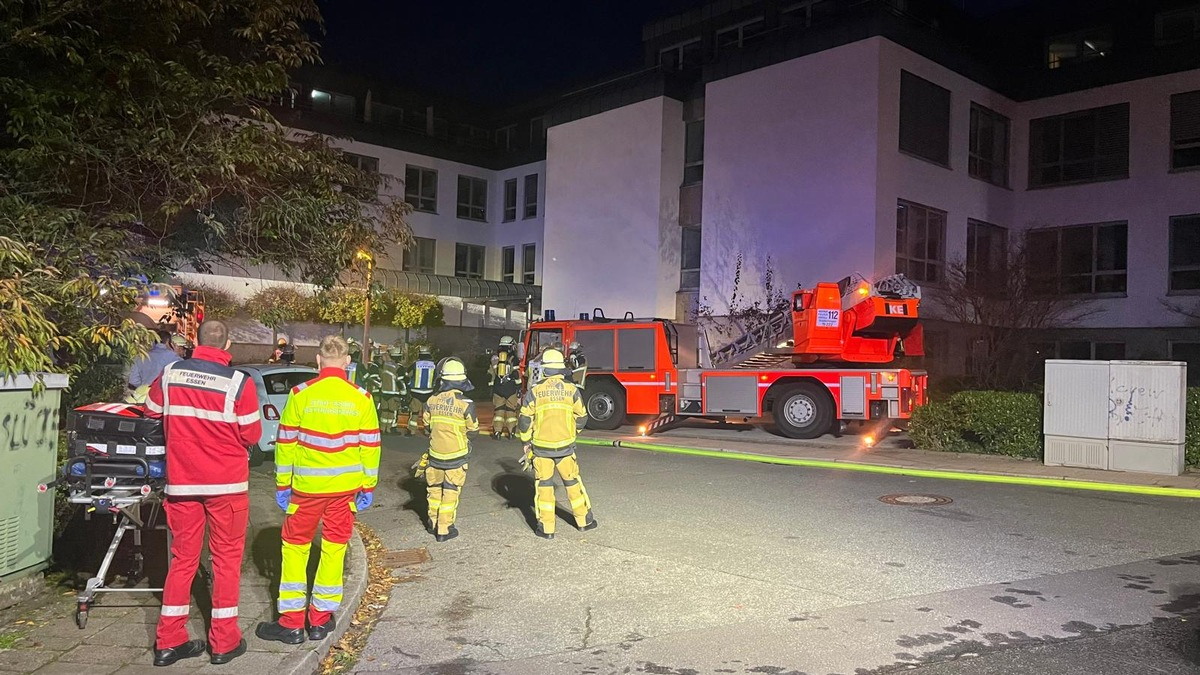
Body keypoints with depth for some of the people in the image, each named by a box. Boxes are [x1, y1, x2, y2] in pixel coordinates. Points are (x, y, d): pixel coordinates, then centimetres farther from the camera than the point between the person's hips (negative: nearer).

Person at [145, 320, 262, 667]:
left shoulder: (170, 374, -3)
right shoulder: (239, 384, -14)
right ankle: (224, 642, 12)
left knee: (183, 558, 13)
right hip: (227, 484, -3)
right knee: (227, 559, 7)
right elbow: (252, 435, -7)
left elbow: (152, 409, 15)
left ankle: (169, 641, 18)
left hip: (182, 482, 3)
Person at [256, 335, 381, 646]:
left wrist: (282, 485, 6)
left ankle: (291, 622, 13)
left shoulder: (301, 394, -6)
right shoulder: (361, 397, -3)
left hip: (307, 486, -1)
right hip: (346, 487, 2)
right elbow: (370, 445, 1)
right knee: (334, 548, 11)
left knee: (295, 547, 10)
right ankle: (321, 619, 19)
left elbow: (286, 442, -3)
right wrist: (369, 487, 10)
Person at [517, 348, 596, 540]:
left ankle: (546, 528, 10)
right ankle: (584, 520, 24)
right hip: (565, 446, 1)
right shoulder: (572, 390, -3)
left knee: (544, 486, 8)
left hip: (541, 447, -1)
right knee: (573, 483, 15)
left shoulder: (534, 391, -8)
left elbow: (525, 421, -6)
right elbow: (581, 418, 4)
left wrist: (526, 442, 8)